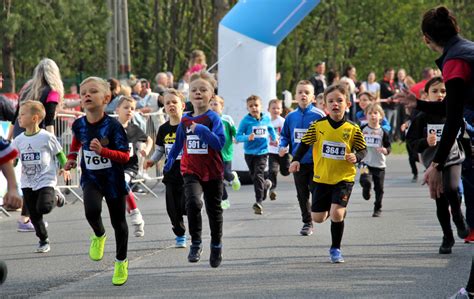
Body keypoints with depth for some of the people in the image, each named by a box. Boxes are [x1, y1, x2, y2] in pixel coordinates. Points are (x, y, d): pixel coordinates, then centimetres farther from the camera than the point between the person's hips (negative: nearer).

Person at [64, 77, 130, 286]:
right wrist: (71, 158, 6)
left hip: (113, 179, -2)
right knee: (92, 210, -26)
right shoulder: (79, 125, -6)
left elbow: (125, 156, -20)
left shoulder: (113, 125, -20)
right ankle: (99, 236, 8)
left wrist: (102, 151, -33)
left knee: (118, 221, 11)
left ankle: (121, 262, 33)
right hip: (90, 177, 2)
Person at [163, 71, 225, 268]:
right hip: (191, 172, 2)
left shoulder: (213, 118, -9)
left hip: (212, 172, -2)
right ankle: (195, 243, -12)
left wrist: (202, 130, -29)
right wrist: (170, 160, 29)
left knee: (214, 210, 12)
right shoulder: (185, 120, 4)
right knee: (193, 202, -24)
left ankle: (216, 247, 31)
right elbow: (179, 143, 21)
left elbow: (220, 143, -21)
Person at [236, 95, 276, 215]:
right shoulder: (246, 120, -9)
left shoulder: (266, 119, 1)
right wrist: (247, 137, -29)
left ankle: (259, 202, -15)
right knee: (254, 177, 14)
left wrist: (274, 138, 15)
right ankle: (266, 185, 46)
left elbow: (270, 128, 25)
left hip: (262, 152, -1)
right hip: (249, 153, 1)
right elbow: (238, 136, -12)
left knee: (258, 176, -15)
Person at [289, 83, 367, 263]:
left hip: (344, 178, -2)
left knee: (337, 213, -17)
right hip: (321, 178, 2)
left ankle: (335, 249, 3)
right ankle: (332, 211, 45)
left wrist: (356, 157, -20)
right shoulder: (318, 126, -5)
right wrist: (296, 160, -10)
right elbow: (305, 144, 3)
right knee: (317, 218, 7)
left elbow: (363, 150, 1)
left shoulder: (353, 130, -7)